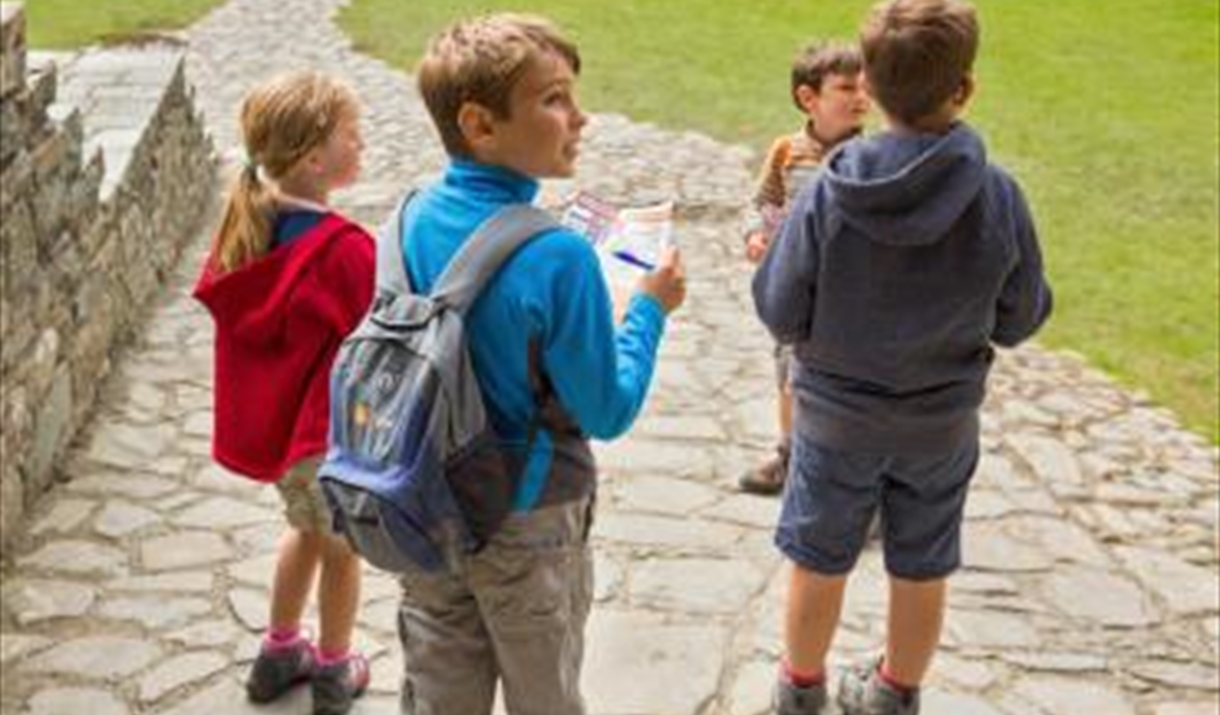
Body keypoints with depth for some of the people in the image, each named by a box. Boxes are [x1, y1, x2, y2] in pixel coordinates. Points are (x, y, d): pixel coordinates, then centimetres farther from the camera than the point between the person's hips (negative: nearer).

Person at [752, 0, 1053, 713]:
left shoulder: (828, 193, -22)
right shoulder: (999, 198, -19)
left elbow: (781, 314, -13)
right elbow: (1019, 321, -6)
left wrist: (768, 257, 6)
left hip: (837, 414, 0)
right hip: (942, 422, 1)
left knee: (819, 565, 18)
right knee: (922, 572, 20)